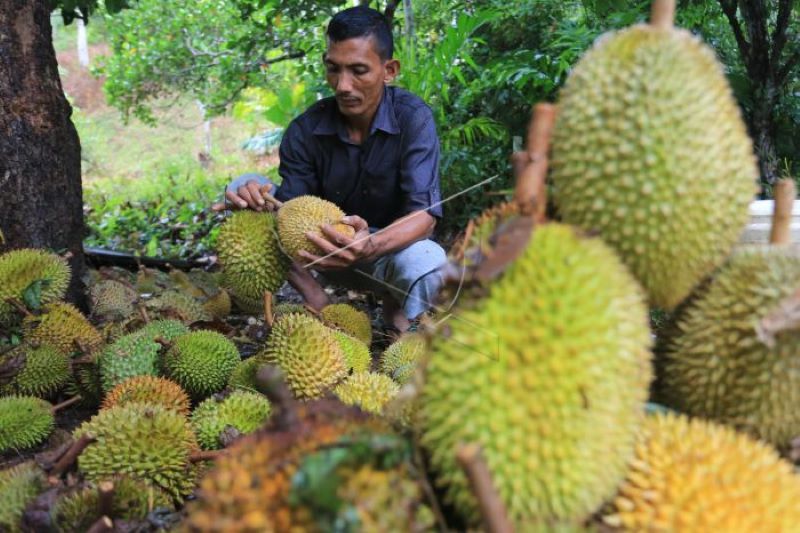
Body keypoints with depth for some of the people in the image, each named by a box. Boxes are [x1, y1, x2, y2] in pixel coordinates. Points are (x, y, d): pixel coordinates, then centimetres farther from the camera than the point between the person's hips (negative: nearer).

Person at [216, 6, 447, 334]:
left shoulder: (413, 118, -20)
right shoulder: (306, 130, -12)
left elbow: (425, 214, -29)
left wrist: (372, 245, -50)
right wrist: (263, 204, -39)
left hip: (391, 248, -2)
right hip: (326, 251, 3)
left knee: (428, 262, -40)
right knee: (245, 189, -17)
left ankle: (396, 317, -2)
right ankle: (320, 307, -12)